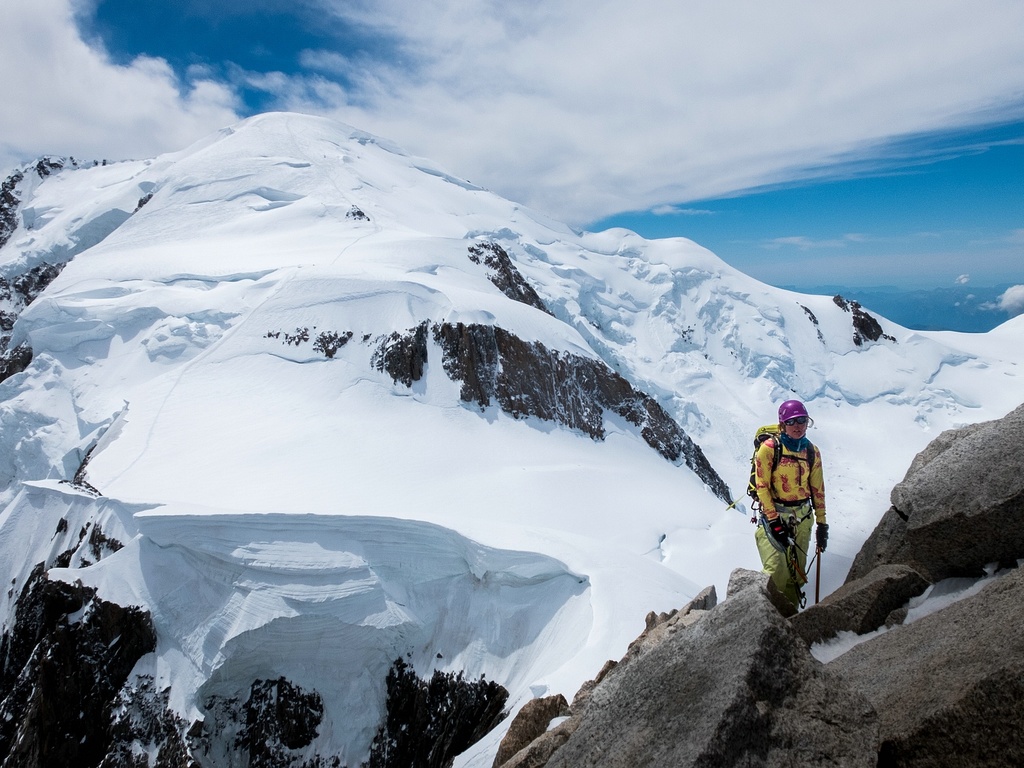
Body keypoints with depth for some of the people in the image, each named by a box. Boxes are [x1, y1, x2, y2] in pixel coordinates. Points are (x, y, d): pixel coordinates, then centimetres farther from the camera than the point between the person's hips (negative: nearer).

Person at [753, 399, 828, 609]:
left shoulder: (812, 452, 5)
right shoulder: (769, 448, -10)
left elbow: (817, 490, 12)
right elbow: (762, 486, -11)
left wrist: (822, 523, 9)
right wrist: (774, 520, -15)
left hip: (803, 516, 5)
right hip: (775, 513, -5)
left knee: (797, 570, 8)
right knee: (777, 569, -14)